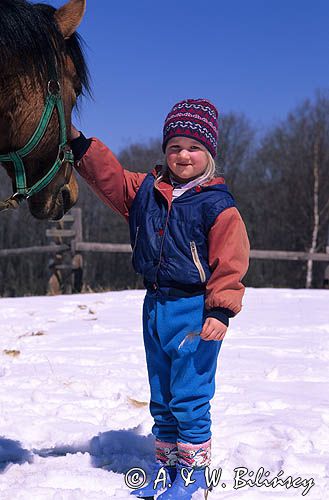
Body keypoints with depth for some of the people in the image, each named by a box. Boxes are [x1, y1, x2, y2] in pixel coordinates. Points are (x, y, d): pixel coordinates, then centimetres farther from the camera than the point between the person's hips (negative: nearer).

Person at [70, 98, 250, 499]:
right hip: (155, 305, 7)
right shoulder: (146, 190, 8)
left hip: (195, 310, -7)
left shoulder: (217, 206, -10)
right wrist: (79, 143, -2)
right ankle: (165, 468, 28)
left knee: (189, 394, -3)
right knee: (161, 397, 15)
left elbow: (230, 262, -14)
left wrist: (221, 310, -21)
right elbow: (109, 177, 10)